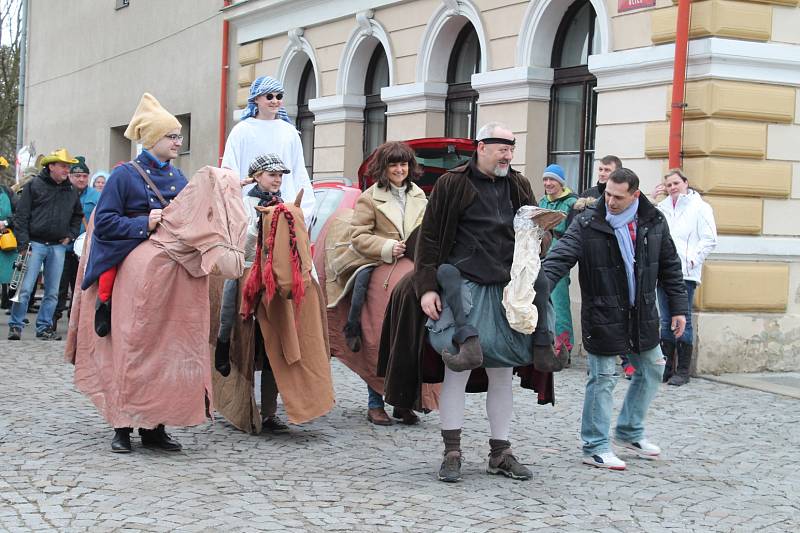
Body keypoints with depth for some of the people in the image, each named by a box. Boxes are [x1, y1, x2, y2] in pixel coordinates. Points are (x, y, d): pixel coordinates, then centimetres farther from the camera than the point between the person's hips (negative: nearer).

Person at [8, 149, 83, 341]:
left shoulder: (71, 191, 12)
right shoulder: (34, 185, -1)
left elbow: (77, 215, 26)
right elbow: (21, 215, -4)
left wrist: (70, 236, 11)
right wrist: (23, 244, -11)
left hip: (58, 247, 4)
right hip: (35, 244, -4)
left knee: (52, 291, 6)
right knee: (25, 288, -8)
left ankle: (44, 327, 14)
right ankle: (15, 326, 1)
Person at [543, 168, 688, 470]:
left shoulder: (654, 222, 0)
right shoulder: (587, 224, -12)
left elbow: (670, 267, 9)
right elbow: (560, 258, -20)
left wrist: (678, 308, 8)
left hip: (642, 315, 5)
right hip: (603, 317, -5)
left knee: (651, 371, 16)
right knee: (603, 378, -1)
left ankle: (629, 433, 35)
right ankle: (595, 448, 10)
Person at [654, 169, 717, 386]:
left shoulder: (700, 207, 0)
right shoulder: (662, 208, 17)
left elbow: (709, 240, -4)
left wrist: (692, 259, -12)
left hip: (685, 273, -5)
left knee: (683, 320, -4)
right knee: (666, 321, 9)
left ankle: (683, 370, 2)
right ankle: (667, 367, 16)